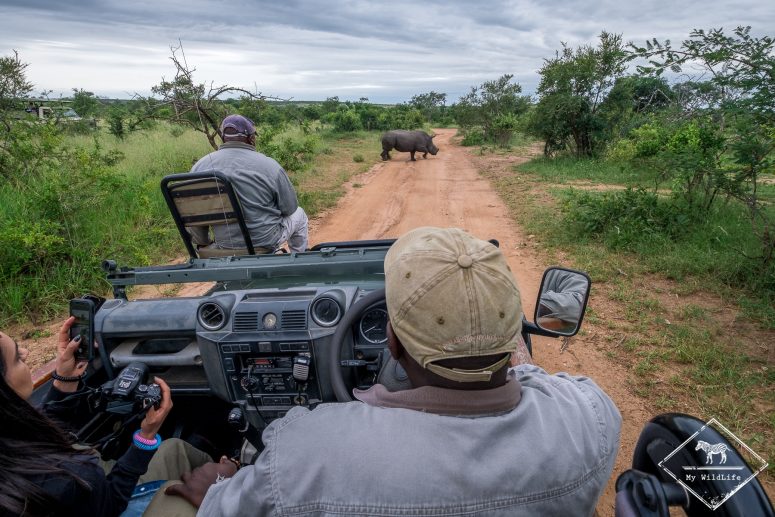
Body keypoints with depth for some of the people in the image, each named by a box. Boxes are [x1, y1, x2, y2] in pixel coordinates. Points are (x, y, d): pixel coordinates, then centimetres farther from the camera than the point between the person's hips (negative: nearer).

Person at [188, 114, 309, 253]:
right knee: (298, 214, 26)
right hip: (266, 241, -4)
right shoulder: (269, 166, -18)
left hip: (223, 244, 4)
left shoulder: (199, 167, -7)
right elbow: (290, 208, -7)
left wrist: (203, 244, 15)